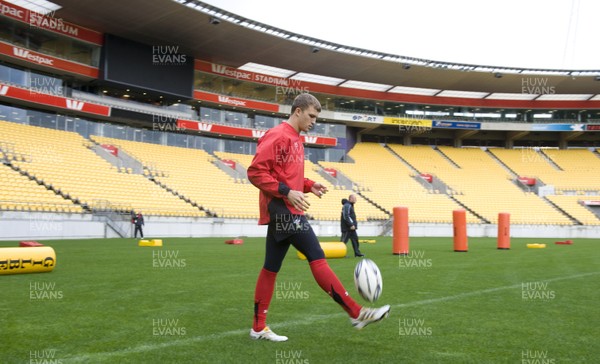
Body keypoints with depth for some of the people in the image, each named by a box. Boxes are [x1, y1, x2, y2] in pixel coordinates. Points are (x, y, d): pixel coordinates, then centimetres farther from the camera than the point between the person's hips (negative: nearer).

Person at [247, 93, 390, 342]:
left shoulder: (294, 139, 20)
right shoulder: (277, 136, -11)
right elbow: (255, 171, -18)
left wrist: (309, 185, 10)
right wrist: (287, 192, -23)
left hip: (285, 212, 10)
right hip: (282, 211, -10)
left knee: (271, 267, 11)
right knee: (317, 257, -11)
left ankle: (259, 328, 18)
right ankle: (356, 313, -8)